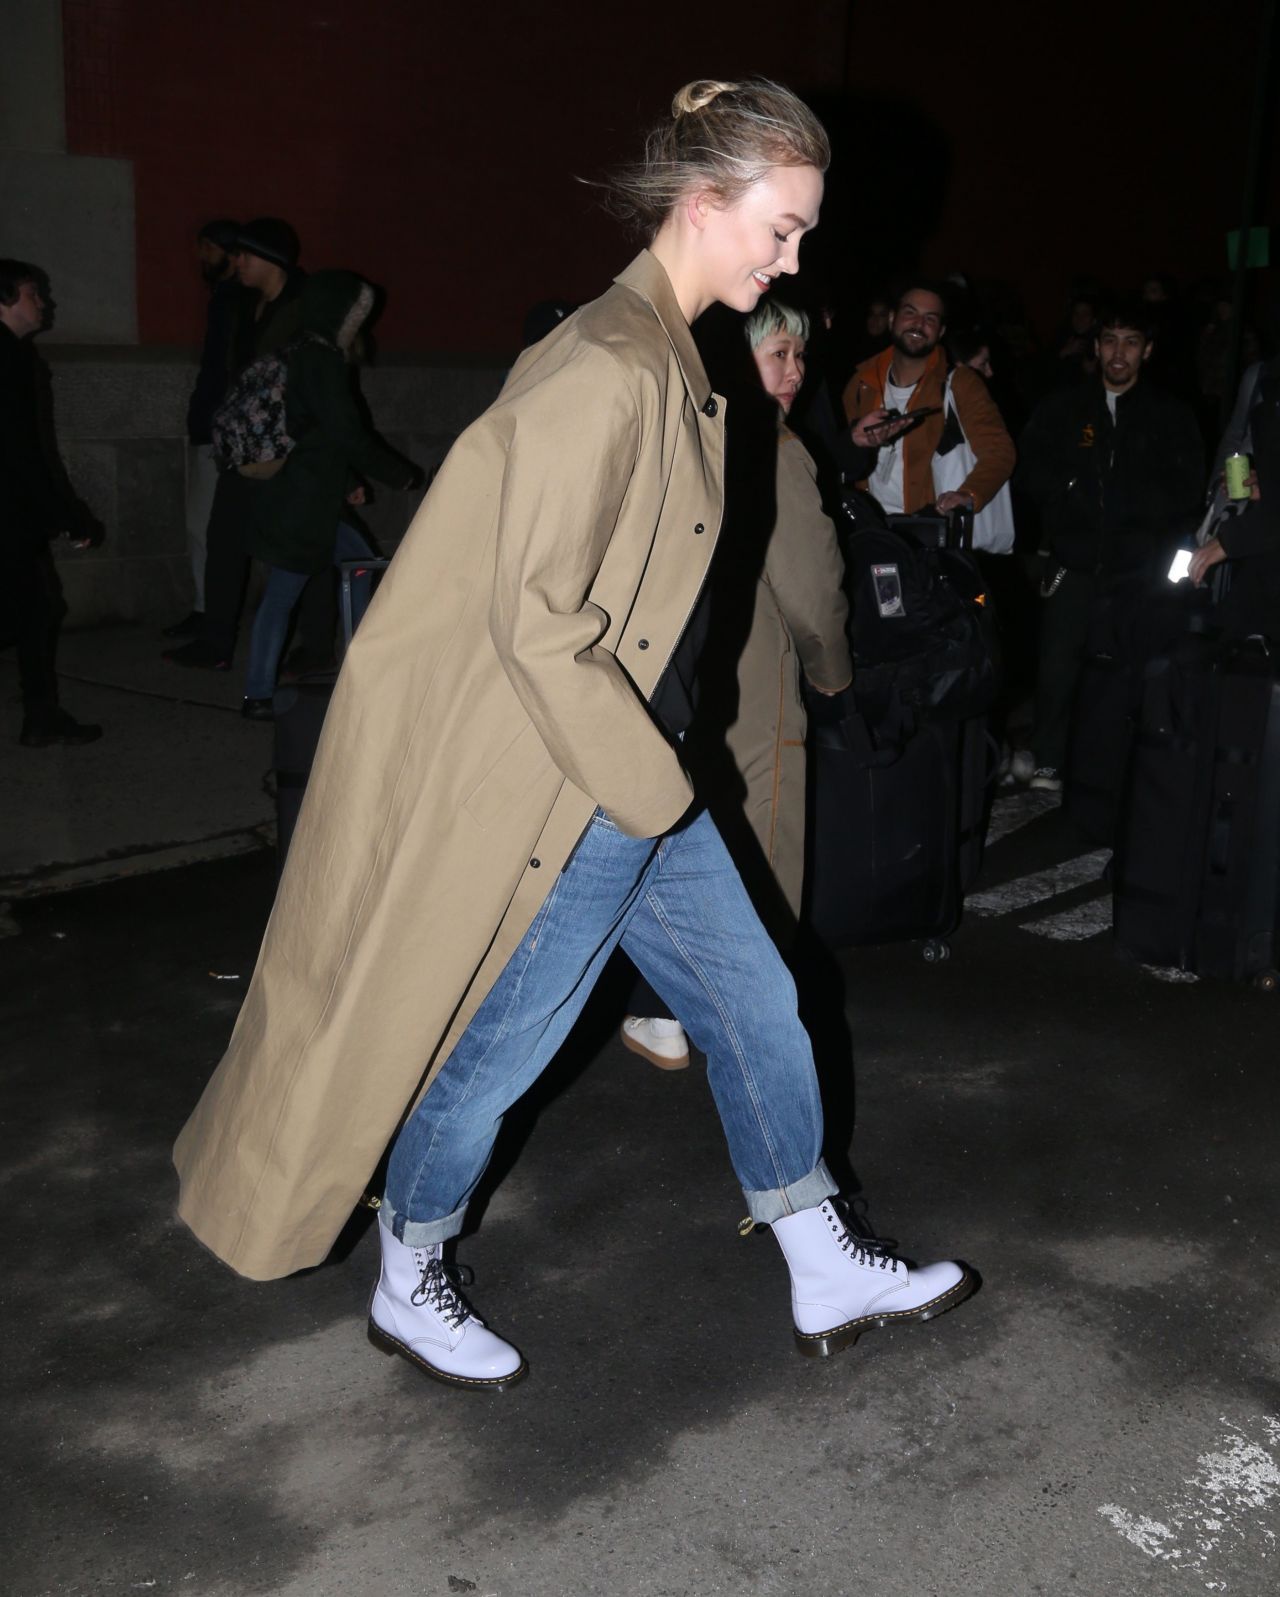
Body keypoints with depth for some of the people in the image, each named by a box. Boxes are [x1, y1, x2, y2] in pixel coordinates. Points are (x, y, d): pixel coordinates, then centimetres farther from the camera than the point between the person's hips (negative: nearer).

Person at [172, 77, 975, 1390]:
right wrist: (653, 791, -17)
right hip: (555, 792, -10)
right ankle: (404, 1291, 32)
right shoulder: (604, 370, -21)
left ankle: (826, 1277, 30)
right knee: (495, 1049, 7)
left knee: (753, 1003, 14)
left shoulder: (669, 359, 10)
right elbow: (536, 620, -25)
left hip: (629, 775, 10)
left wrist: (658, 773, 17)